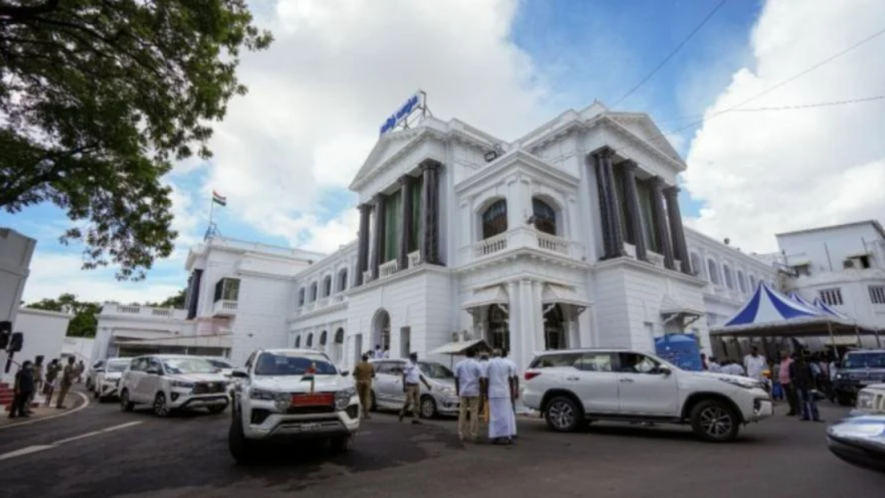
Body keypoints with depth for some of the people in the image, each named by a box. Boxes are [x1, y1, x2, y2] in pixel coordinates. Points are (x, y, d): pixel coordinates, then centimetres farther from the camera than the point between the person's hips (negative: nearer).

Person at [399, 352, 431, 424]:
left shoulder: (417, 366, 15)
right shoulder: (407, 365, -5)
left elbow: (421, 377, 18)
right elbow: (404, 376, -9)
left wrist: (427, 385, 14)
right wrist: (404, 386, -18)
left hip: (416, 386, 7)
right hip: (409, 386, -6)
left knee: (417, 402, -1)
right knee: (409, 401, -11)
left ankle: (415, 418, 1)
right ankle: (402, 413, 15)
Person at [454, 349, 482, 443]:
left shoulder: (459, 364, 4)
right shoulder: (477, 365, -4)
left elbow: (456, 378, 6)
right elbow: (480, 379, -6)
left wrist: (457, 390, 16)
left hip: (463, 392, 3)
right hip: (474, 392, -3)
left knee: (462, 412, 8)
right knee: (474, 413, 3)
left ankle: (461, 434, 10)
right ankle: (473, 435, 4)